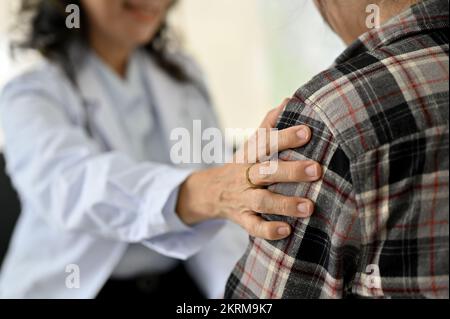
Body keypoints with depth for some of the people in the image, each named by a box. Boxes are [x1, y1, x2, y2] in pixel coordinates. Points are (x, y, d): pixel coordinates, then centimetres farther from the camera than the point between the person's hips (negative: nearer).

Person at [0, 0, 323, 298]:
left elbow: (211, 180, -1)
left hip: (176, 284, 3)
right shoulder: (32, 93, -9)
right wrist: (202, 192, -46)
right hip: (79, 287, -2)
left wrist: (234, 283, -19)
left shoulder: (185, 76, 5)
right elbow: (69, 181, -28)